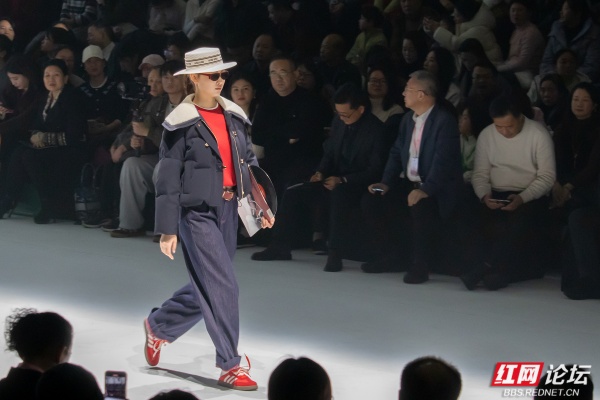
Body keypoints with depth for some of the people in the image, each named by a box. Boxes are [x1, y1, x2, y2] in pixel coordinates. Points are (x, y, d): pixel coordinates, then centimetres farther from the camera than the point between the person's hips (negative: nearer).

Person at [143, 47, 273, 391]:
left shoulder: (233, 115, 9)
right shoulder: (182, 124, -9)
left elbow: (250, 162, 16)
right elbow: (168, 179, -9)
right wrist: (167, 230, -11)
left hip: (228, 210, 7)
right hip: (197, 212, -7)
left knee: (207, 287, 14)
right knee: (222, 287, -8)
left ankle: (158, 326, 37)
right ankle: (230, 365, 0)